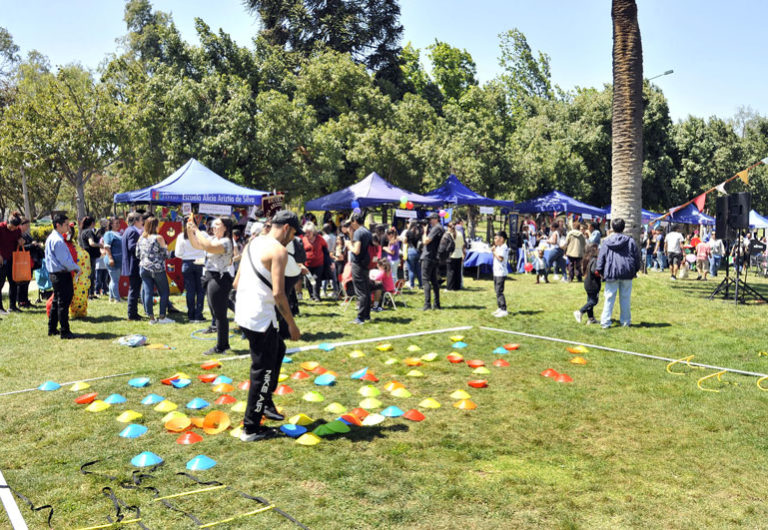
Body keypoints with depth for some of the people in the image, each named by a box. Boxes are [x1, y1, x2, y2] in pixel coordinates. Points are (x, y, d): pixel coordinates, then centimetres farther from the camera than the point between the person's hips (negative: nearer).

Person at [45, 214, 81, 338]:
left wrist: (73, 267, 15)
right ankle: (65, 331, -2)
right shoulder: (58, 240, -18)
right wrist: (76, 268, -8)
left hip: (54, 273, 10)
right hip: (62, 275, -10)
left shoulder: (51, 238, 13)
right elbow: (64, 260, -21)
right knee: (63, 302, -5)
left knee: (56, 301, 18)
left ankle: (52, 329, 26)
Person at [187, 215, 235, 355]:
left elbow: (208, 247, -32)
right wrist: (190, 230, 4)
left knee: (220, 314, -2)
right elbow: (196, 245, 18)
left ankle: (220, 347, 6)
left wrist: (196, 230, -23)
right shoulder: (213, 239, 13)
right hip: (212, 278, 10)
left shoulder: (225, 242, -16)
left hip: (219, 279, -10)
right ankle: (224, 344, 26)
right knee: (219, 314, 16)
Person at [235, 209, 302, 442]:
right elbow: (278, 293, -21)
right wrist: (292, 324, -13)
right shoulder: (279, 251, -15)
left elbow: (236, 282, 17)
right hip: (261, 318, -9)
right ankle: (251, 429, 10)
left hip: (243, 313, 9)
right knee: (263, 370, 2)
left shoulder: (252, 244, 13)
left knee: (278, 349, 28)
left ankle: (265, 401, 32)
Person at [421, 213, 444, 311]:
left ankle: (427, 304, -13)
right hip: (435, 258, 10)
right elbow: (424, 241, 20)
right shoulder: (441, 229, 18)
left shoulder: (436, 228, -13)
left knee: (425, 280, -8)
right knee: (434, 280, 12)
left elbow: (426, 241, -18)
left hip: (428, 257, -10)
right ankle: (436, 304, 15)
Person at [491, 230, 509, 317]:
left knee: (499, 291, -12)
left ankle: (504, 310, -10)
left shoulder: (504, 248, -14)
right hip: (496, 272, 10)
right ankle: (500, 308, 23)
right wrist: (493, 250, 10)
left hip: (501, 273, -10)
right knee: (497, 290, 15)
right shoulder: (497, 247, 16)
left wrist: (494, 251, -16)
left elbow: (500, 258, -26)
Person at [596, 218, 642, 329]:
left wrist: (600, 270, 11)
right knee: (625, 298, 10)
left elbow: (601, 257, 2)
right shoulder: (630, 241, 2)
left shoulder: (607, 241, -1)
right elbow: (637, 257, 7)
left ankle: (605, 322, -1)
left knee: (609, 298, 3)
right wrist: (636, 270, 19)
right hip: (627, 273, 1)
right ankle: (625, 321, 16)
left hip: (611, 273, -1)